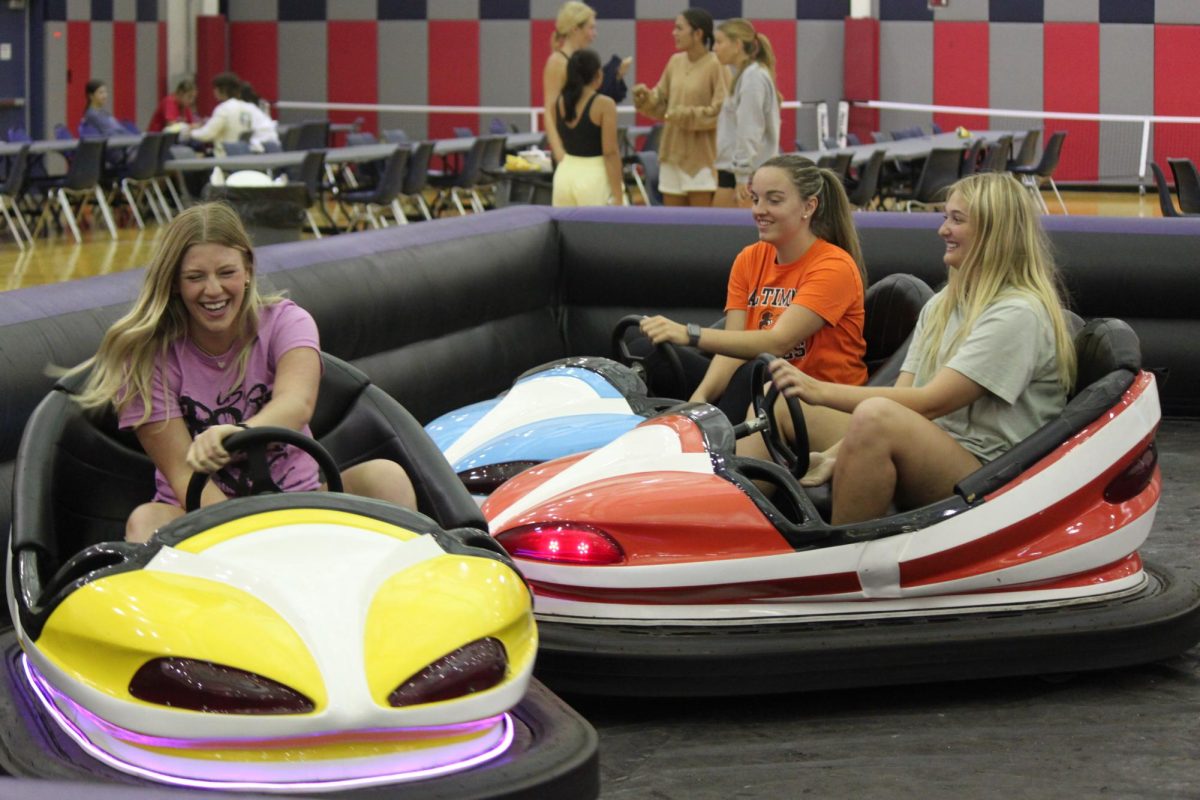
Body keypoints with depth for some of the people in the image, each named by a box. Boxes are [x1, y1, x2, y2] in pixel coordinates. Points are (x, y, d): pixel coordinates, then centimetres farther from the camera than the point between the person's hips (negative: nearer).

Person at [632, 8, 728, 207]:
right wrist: (646, 97, -7)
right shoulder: (675, 62, 10)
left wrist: (685, 115, -20)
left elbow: (721, 112, -15)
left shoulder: (716, 66, -10)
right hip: (672, 154, 7)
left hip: (702, 159, -7)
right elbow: (662, 105, 13)